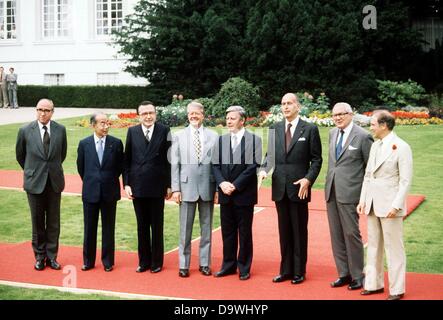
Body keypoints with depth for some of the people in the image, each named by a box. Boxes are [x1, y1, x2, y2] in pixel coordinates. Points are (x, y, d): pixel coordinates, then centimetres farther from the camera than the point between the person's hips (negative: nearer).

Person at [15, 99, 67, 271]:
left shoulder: (60, 130, -1)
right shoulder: (25, 131, -6)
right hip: (34, 183, -1)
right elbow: (20, 155, 8)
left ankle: (51, 256, 17)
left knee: (53, 222, 7)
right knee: (37, 222, 7)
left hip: (54, 182, 1)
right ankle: (39, 256, 19)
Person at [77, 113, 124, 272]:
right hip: (90, 193, 1)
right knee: (89, 228, 9)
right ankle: (88, 261, 20)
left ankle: (108, 261, 18)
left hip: (110, 192, 0)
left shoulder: (116, 143, -3)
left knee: (108, 229, 8)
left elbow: (120, 166, 7)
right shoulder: (84, 144, -1)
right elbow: (80, 167, 10)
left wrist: (110, 181, 10)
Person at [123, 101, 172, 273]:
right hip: (137, 186, 2)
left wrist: (169, 185, -3)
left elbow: (169, 159, -2)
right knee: (142, 226, 11)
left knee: (157, 226, 7)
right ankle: (144, 261, 21)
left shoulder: (164, 131, -3)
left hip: (157, 186, -2)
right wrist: (126, 183, -1)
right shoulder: (132, 132, 4)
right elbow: (127, 160, 6)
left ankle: (156, 262, 18)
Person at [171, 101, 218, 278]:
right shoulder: (179, 136, 6)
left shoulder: (213, 136, 5)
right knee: (185, 229, 3)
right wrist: (175, 188, -3)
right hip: (187, 186, -1)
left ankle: (205, 263, 17)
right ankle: (184, 265, 12)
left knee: (206, 227, 8)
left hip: (207, 186, 1)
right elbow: (175, 164, 3)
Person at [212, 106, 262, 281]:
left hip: (244, 194, -4)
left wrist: (235, 185, -15)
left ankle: (244, 267, 14)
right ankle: (228, 265, 21)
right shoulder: (221, 140, 9)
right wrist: (222, 183, -10)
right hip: (225, 194, 4)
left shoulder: (254, 140, -5)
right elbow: (215, 165, 7)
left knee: (244, 232, 5)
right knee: (227, 232, 11)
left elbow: (253, 166, -11)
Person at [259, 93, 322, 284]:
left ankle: (299, 271, 14)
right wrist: (264, 169, -7)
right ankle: (286, 270, 19)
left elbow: (316, 159, -2)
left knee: (299, 230, 5)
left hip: (299, 187, -4)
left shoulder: (310, 129, -2)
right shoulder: (275, 128, 9)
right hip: (280, 186, 4)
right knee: (284, 230, 10)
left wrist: (308, 179, -15)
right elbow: (270, 154, 12)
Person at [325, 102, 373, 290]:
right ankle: (344, 274, 21)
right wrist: (329, 183, 16)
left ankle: (357, 276, 12)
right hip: (331, 192, 7)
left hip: (349, 192, -7)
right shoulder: (332, 134, 12)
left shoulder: (363, 137, -10)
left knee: (351, 233, -2)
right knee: (336, 234, 10)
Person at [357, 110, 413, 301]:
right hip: (372, 204, 7)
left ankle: (396, 289, 9)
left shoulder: (401, 147, -10)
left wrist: (396, 206, -18)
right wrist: (363, 199, 9)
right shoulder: (375, 146, 12)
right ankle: (374, 284, 23)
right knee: (374, 246, 13)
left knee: (394, 248, 0)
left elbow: (406, 180, -12)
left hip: (389, 205, -7)